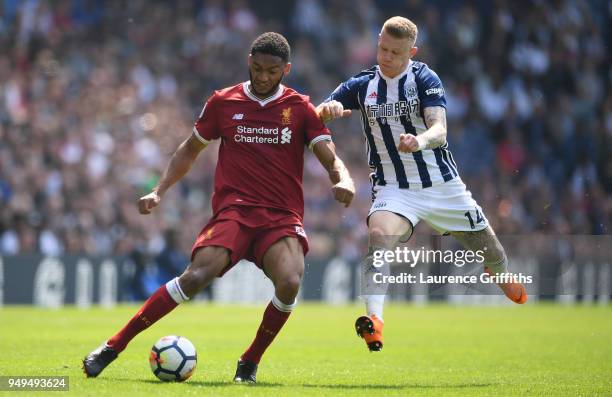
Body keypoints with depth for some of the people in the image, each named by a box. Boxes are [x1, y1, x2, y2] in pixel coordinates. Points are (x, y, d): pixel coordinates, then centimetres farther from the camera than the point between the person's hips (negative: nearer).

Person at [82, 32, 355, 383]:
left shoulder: (300, 108, 7)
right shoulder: (223, 102, 9)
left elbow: (331, 158, 1)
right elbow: (190, 150, 21)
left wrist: (343, 179, -22)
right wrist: (160, 191, 12)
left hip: (283, 217, 0)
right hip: (233, 209, 0)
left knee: (290, 282, -29)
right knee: (198, 275, -25)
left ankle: (250, 363, -5)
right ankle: (113, 347, -19)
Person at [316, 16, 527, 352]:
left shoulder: (424, 79, -8)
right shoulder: (362, 86, 0)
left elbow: (439, 130, -21)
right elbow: (317, 116, -5)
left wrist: (420, 141, -46)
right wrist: (327, 110, -31)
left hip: (444, 186, 0)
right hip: (394, 189, 0)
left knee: (495, 258, 12)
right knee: (379, 236, -34)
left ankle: (504, 281, 50)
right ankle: (374, 321, -46)